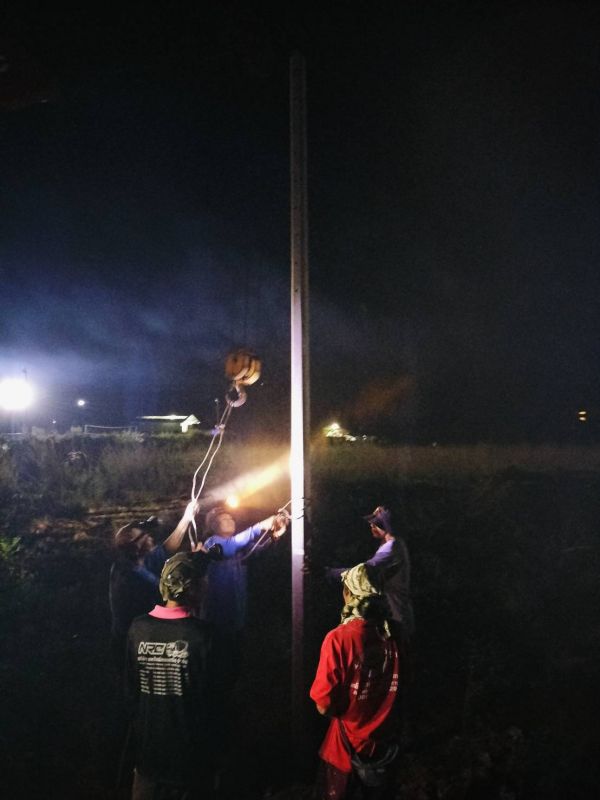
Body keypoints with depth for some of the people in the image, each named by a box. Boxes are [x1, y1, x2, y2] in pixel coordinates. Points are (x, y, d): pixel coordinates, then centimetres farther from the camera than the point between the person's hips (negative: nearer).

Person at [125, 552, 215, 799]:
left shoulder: (138, 628, -10)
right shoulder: (201, 634, -22)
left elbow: (130, 688, 0)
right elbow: (210, 695, -16)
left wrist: (138, 724, 14)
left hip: (147, 744, 4)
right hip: (190, 750, -3)